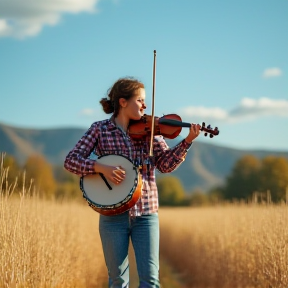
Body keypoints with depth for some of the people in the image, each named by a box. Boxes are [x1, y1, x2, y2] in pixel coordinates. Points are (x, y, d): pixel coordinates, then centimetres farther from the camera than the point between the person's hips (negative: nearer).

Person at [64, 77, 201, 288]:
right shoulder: (100, 129, 0)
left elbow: (166, 164, -3)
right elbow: (71, 160, -6)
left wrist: (187, 141, -18)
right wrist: (101, 167, -22)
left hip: (146, 214, 1)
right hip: (113, 215, -1)